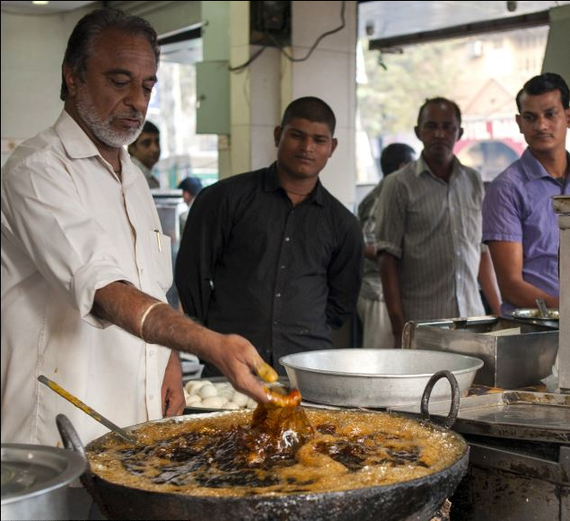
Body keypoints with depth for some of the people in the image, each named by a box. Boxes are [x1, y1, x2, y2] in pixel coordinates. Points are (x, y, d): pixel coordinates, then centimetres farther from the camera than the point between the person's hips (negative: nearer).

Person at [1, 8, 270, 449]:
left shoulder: (133, 177, 14)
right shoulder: (38, 169, -15)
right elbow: (102, 289, -28)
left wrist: (171, 361, 5)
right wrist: (213, 345, -39)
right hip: (63, 430, -7)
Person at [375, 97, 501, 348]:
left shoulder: (473, 181, 12)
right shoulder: (399, 184, -1)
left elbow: (483, 251, 16)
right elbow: (389, 259, -4)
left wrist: (499, 312, 11)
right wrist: (399, 328, -10)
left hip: (472, 318, 4)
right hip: (421, 324, -4)